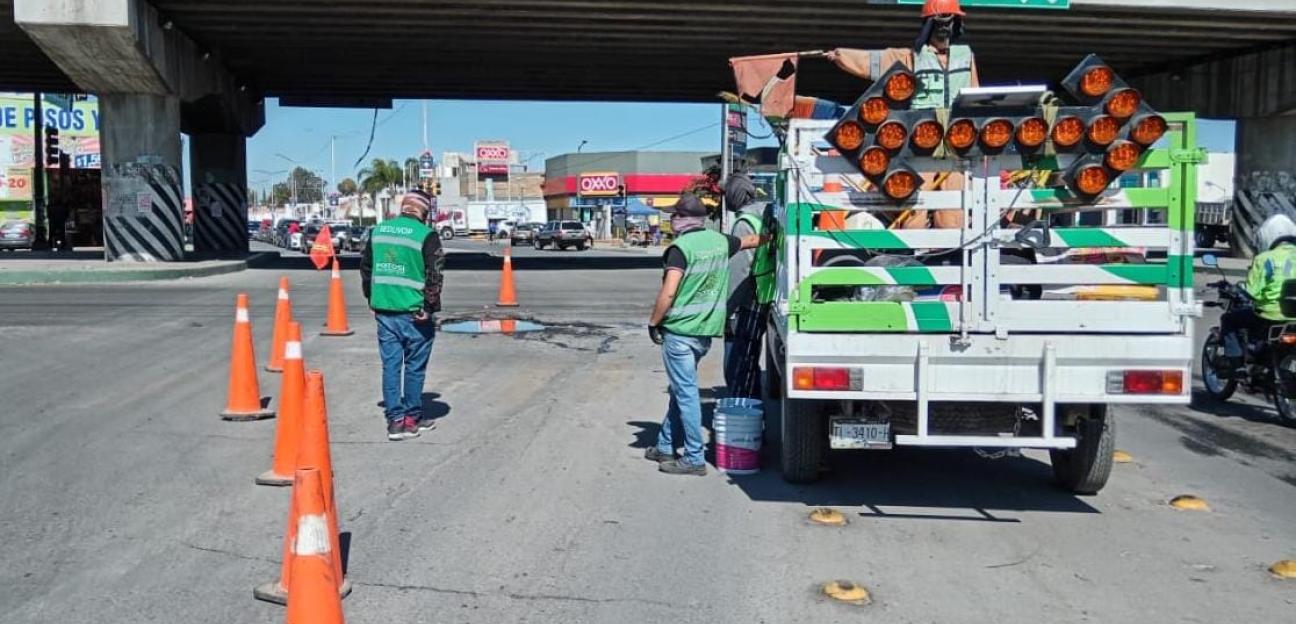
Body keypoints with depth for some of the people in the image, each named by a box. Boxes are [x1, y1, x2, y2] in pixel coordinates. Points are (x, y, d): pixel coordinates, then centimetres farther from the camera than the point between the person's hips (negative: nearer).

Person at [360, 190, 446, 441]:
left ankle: (395, 420, 8)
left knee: (390, 365, 9)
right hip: (413, 313, -4)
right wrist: (429, 307, -7)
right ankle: (412, 418, 16)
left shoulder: (378, 231, 8)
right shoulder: (426, 235, -9)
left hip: (383, 310, 4)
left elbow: (365, 268, 17)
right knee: (414, 366, 8)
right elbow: (435, 274, -14)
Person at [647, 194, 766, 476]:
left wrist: (653, 322, -7)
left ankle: (694, 459, 2)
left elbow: (668, 293, -20)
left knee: (685, 392, -2)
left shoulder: (681, 248, -15)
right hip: (706, 331, 8)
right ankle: (664, 447, 28)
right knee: (681, 389, 17)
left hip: (680, 332, -8)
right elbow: (752, 241, 26)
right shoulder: (720, 240, 7)